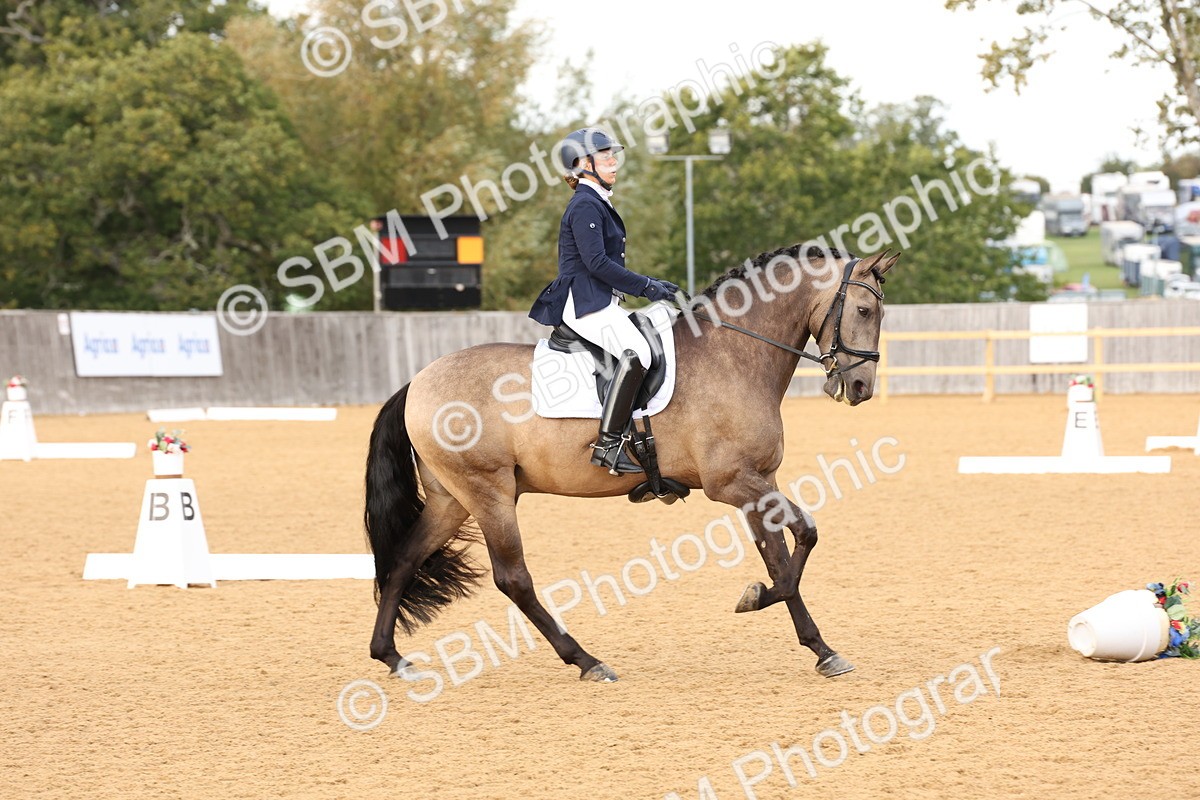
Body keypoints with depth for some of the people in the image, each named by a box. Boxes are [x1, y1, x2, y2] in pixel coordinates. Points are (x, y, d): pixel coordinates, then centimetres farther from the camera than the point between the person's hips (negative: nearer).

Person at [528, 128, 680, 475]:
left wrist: (648, 284, 18)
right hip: (585, 303, -11)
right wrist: (645, 287, -15)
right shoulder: (585, 205, -11)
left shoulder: (598, 204, 21)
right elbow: (596, 262, -20)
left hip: (599, 302, 11)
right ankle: (608, 444, -33)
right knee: (637, 352, -29)